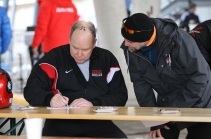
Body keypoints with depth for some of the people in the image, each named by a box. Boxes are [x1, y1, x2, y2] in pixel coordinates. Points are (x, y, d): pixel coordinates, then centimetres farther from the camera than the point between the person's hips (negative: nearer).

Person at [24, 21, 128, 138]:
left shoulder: (107, 59, 8)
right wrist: (50, 99, -21)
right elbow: (31, 90, 0)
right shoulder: (54, 57, 3)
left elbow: (120, 96, 3)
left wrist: (94, 104, -14)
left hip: (97, 122, 2)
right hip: (60, 122, -2)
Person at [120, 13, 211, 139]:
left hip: (198, 107, -4)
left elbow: (199, 77, -26)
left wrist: (174, 109, -24)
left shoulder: (178, 40, -30)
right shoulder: (130, 50, -14)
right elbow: (141, 84, -6)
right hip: (166, 108, 4)